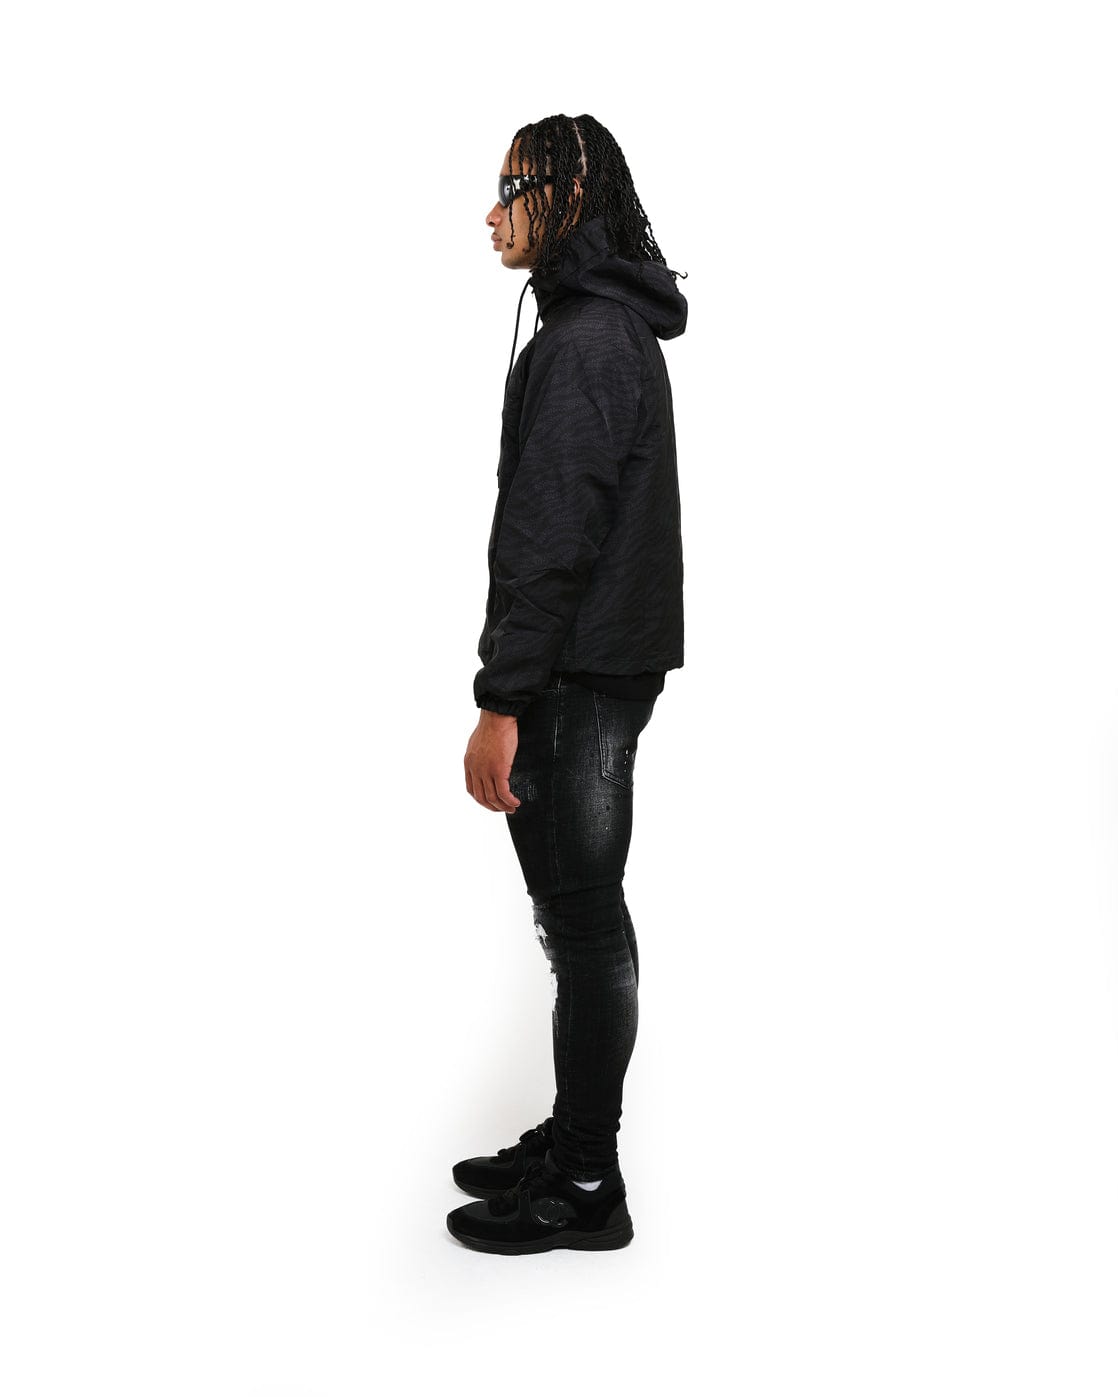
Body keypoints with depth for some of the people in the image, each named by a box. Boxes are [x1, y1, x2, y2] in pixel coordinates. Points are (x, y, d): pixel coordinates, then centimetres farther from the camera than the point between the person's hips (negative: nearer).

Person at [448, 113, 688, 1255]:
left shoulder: (584, 341, -14)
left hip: (579, 676, -10)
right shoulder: (617, 328, 19)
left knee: (582, 920, -2)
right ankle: (574, 1141, 30)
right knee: (580, 913, 16)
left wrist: (501, 702, -21)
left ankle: (583, 1186, 12)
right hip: (608, 662, 10)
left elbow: (552, 535, -22)